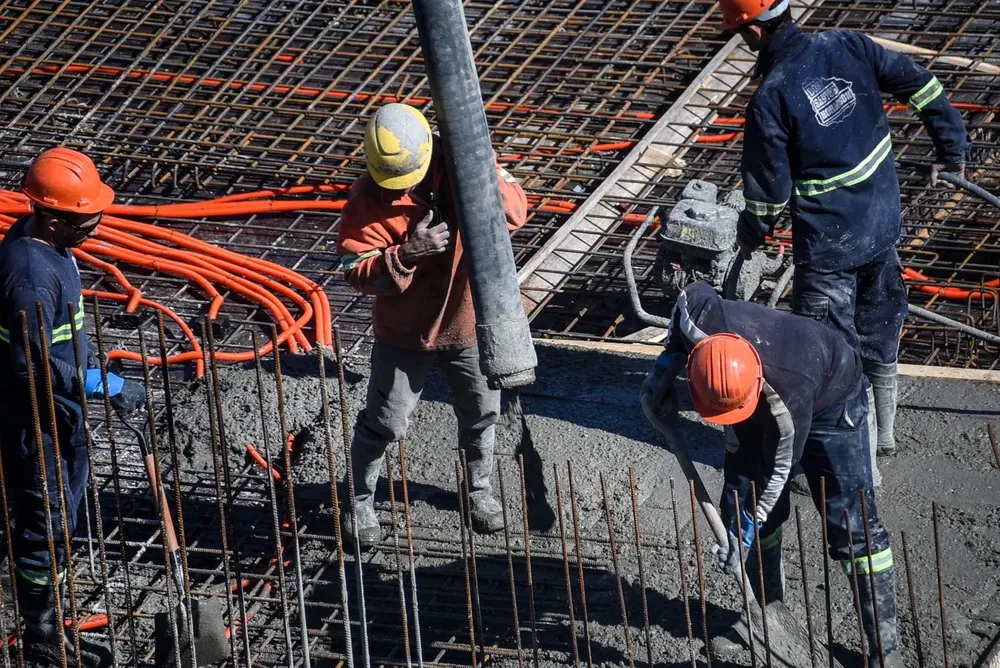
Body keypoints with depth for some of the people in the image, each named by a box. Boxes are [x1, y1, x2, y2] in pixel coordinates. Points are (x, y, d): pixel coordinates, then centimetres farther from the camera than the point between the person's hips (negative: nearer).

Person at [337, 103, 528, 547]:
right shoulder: (368, 199, -20)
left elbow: (515, 213, -14)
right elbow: (358, 272, -22)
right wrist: (407, 253, -37)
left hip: (469, 322, 3)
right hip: (405, 331, -3)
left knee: (481, 414, 20)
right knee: (383, 424, 6)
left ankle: (479, 487, 44)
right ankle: (359, 502, 27)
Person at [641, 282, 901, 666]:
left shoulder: (789, 392, -45)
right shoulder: (701, 318, -35)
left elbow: (780, 466, -29)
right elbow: (692, 294, -10)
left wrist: (750, 523, -20)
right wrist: (668, 362, -17)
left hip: (830, 401, -5)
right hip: (762, 406, 5)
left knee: (852, 523, -10)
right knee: (743, 504, 1)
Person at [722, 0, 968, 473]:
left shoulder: (770, 99, -19)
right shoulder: (848, 47, -5)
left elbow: (768, 189, -11)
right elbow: (921, 86, 0)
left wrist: (751, 235, 9)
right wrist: (951, 151, 12)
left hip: (827, 244, -7)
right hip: (883, 222, 7)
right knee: (878, 333, 24)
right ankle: (882, 432, 40)